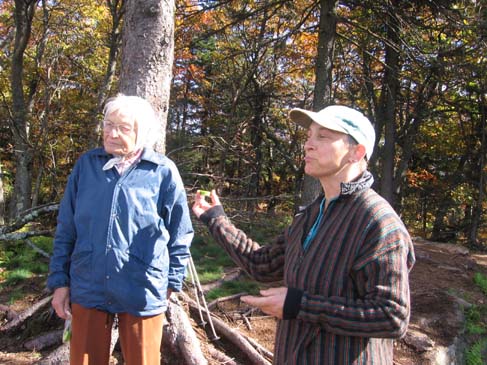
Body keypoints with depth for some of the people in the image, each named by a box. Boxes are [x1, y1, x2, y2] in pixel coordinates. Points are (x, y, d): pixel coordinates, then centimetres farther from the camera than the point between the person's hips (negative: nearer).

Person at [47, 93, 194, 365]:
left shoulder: (164, 171, -6)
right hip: (87, 291, 3)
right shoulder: (86, 164, 2)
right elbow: (66, 229, 7)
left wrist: (171, 282, 4)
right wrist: (59, 280, 4)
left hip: (142, 295, -2)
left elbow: (180, 236, 2)